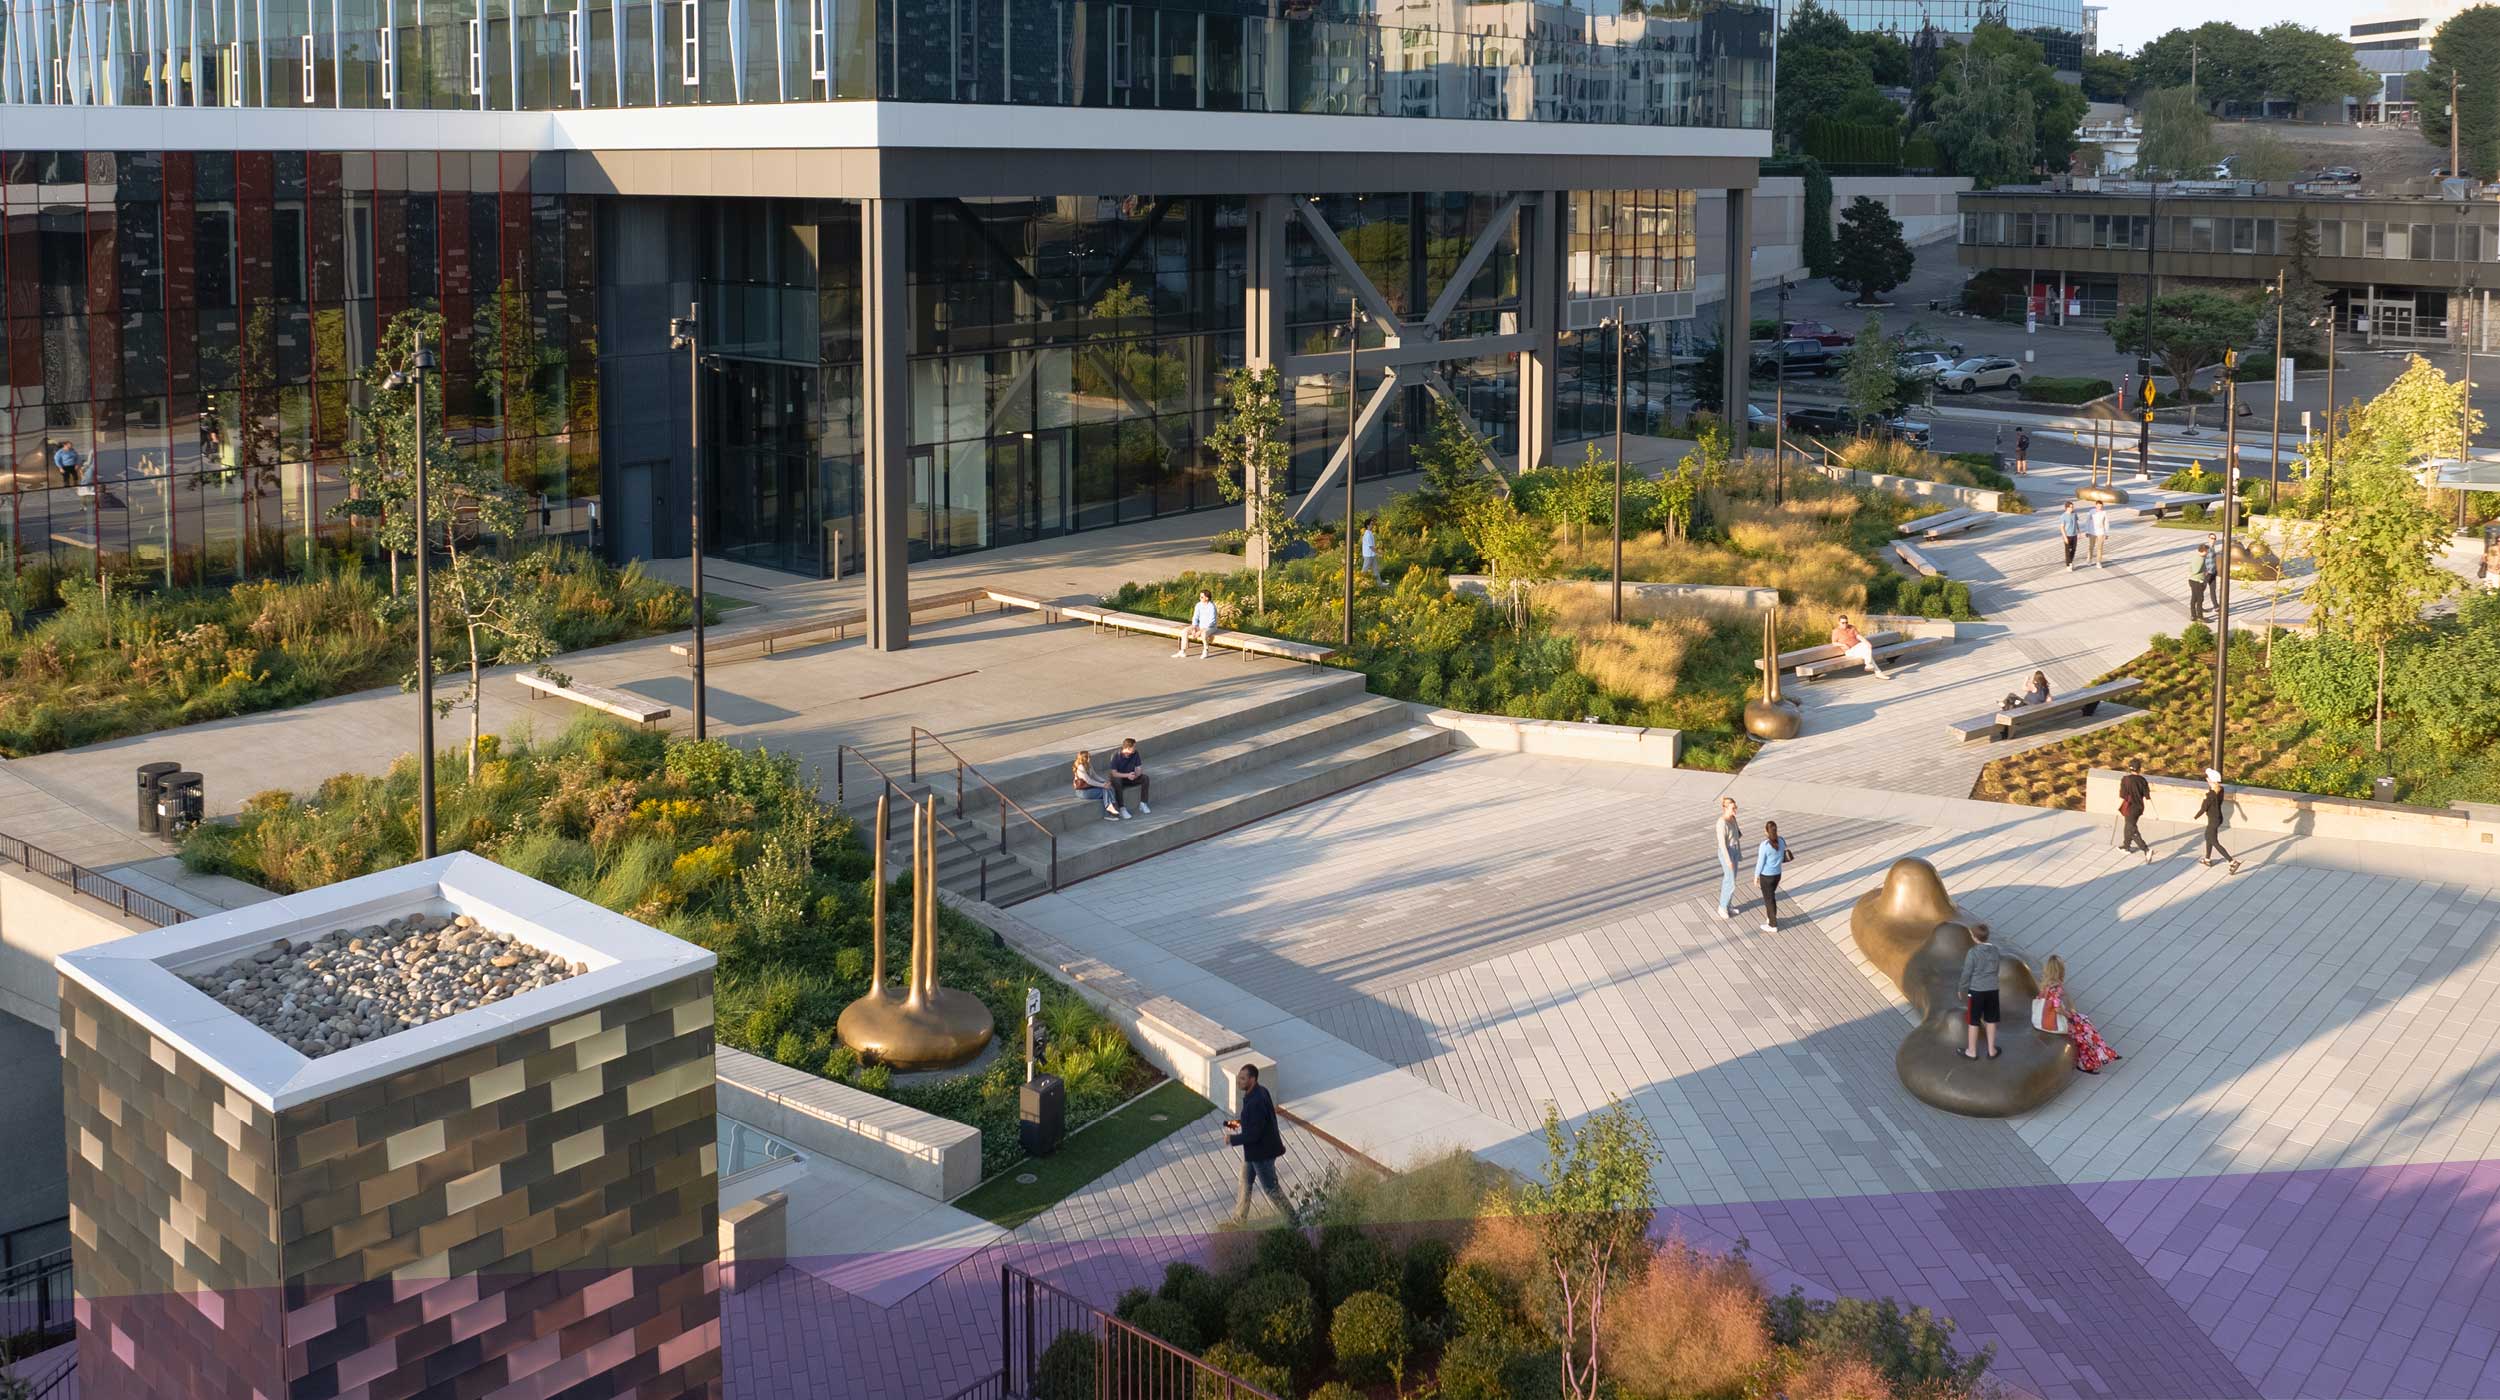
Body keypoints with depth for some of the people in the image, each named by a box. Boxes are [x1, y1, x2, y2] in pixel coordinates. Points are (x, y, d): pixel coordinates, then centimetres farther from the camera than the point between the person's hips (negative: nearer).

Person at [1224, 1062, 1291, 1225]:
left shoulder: (1256, 1102, -33)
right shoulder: (1259, 1091, -2)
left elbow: (1254, 1134, -30)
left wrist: (1232, 1140, -19)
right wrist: (1239, 1123, 6)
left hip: (1262, 1151, -10)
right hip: (1254, 1150, 10)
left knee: (1270, 1187, 8)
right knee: (1245, 1181, 22)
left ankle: (1291, 1218, 25)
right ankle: (1240, 1217, 37)